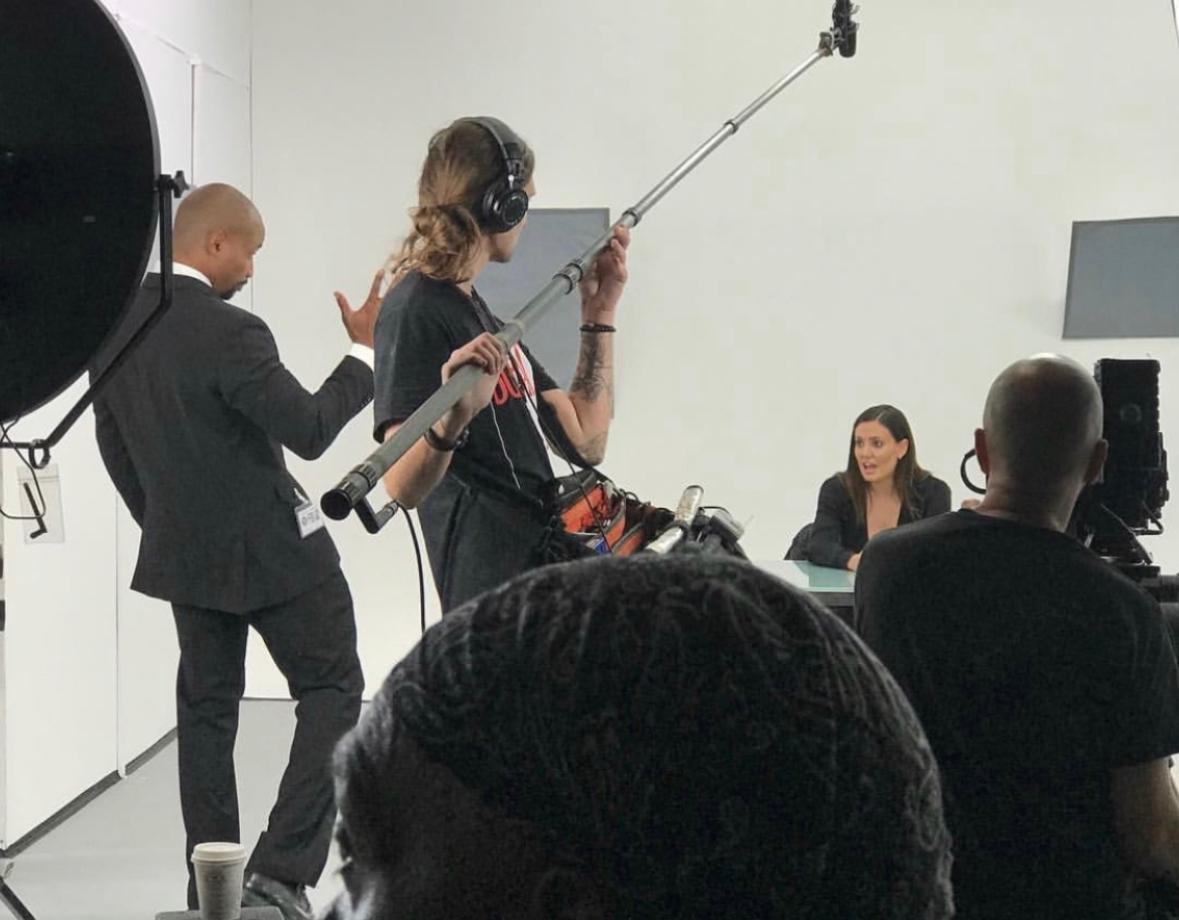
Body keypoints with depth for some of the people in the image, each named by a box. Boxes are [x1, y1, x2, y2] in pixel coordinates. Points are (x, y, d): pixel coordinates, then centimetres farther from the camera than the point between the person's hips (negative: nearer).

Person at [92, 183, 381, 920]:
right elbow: (309, 430, -19)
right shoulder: (228, 332, -23)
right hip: (271, 549, -7)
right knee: (332, 690, 5)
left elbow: (113, 444, 12)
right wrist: (367, 349, -11)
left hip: (185, 552, 7)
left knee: (206, 708, 15)